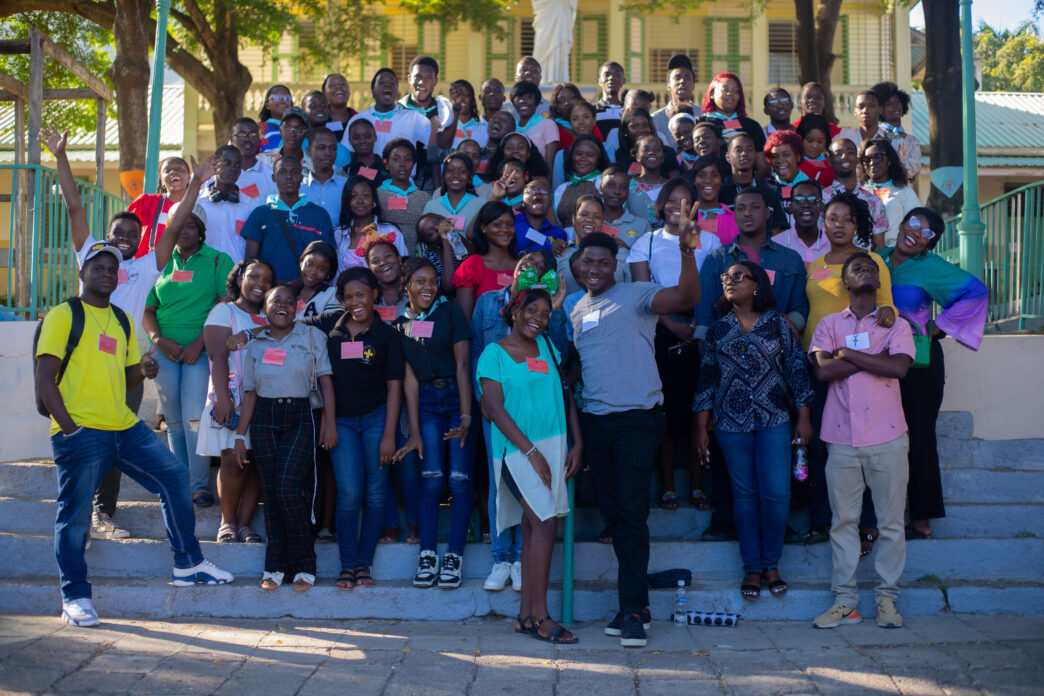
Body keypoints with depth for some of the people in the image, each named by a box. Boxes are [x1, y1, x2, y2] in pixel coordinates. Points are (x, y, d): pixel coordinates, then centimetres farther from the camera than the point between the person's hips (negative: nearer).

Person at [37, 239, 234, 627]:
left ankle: (188, 566, 16)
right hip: (80, 432, -7)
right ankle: (75, 598, 9)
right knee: (75, 515, -2)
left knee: (174, 477, 5)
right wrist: (69, 428, -17)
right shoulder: (64, 315, -2)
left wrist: (143, 372, 0)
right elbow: (44, 379, -8)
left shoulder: (121, 321, 19)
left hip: (125, 428, 7)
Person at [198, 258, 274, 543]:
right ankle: (227, 522, 0)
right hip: (231, 399, -4)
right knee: (233, 461, -13)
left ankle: (244, 523, 2)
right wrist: (222, 397, -16)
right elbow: (219, 357, -5)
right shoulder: (224, 311, 7)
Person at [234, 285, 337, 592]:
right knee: (270, 492, 0)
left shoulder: (312, 336, 4)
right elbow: (250, 393, 13)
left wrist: (330, 423, -7)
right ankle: (275, 566, 8)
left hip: (300, 419, -3)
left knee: (288, 488, -16)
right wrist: (240, 435, 9)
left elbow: (326, 381, 1)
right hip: (264, 420, 3)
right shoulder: (256, 344, 13)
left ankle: (304, 565, -5)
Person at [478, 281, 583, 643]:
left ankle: (525, 614, 12)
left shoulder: (547, 348, 14)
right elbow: (494, 407, -8)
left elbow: (567, 394, 15)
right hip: (516, 449, -5)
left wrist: (577, 443, 4)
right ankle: (539, 616, -10)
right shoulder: (494, 353, -2)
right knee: (546, 522, -16)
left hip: (553, 446, 5)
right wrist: (531, 452, -13)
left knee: (533, 526, 7)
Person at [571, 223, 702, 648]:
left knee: (632, 513, -8)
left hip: (636, 418, -6)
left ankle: (633, 611, -4)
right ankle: (636, 602, 20)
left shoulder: (636, 296, -3)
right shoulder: (575, 311, 17)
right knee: (612, 511, 10)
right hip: (594, 421, 6)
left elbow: (687, 298, -19)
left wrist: (687, 251, -32)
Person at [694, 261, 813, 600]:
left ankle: (771, 564, 10)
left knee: (777, 493, -6)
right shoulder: (717, 330, 9)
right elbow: (706, 378, 9)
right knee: (745, 495, 4)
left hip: (774, 421, -1)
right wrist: (701, 428, 5)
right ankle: (752, 568, 12)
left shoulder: (778, 324, 4)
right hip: (732, 423, 1)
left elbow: (797, 369, 4)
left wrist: (804, 417, 0)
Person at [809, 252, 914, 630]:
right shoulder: (829, 324, 10)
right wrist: (875, 357, -8)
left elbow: (899, 367, -11)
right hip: (842, 439, 1)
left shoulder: (896, 325, 8)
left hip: (887, 438, 0)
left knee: (891, 521, 2)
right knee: (843, 521, 4)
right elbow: (822, 369, -8)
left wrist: (847, 354, -8)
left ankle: (887, 598, 12)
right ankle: (844, 599, 10)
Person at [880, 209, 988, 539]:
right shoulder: (879, 259, 5)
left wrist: (938, 328, -10)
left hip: (919, 361, -4)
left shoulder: (930, 268, -8)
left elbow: (976, 291, -11)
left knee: (918, 436, 2)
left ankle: (921, 520, 10)